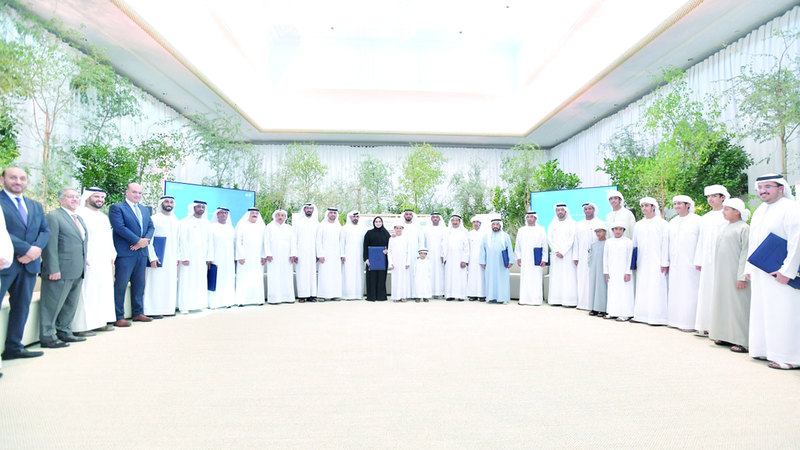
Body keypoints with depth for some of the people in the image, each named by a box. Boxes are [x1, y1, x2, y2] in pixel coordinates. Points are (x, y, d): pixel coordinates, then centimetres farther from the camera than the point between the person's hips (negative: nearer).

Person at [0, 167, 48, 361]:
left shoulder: (36, 206, 17)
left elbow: (45, 230, 13)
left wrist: (37, 248, -6)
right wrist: (27, 249, -17)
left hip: (29, 263, 6)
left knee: (22, 307, 11)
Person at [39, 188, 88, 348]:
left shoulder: (79, 218, 18)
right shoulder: (54, 216, -9)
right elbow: (50, 245, -14)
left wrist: (83, 264, 15)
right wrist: (53, 269, -19)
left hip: (77, 272, 9)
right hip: (61, 271, -8)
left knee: (70, 305, 16)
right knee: (53, 305, 0)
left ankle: (64, 332, 28)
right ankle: (47, 337, 8)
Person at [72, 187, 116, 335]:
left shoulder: (104, 217, 20)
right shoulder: (80, 214, -7)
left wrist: (112, 256, 16)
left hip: (104, 262, 9)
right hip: (88, 262, -8)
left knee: (103, 290, 9)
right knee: (86, 292, -8)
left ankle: (99, 322, 16)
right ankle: (81, 326, -3)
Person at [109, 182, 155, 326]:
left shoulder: (145, 209, 19)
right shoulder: (116, 207, -2)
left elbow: (151, 226, 13)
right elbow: (119, 227, -14)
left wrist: (146, 240, -7)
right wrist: (138, 240, -15)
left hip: (142, 252, 7)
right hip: (125, 253, -7)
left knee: (139, 284, 12)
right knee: (121, 285, -3)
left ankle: (138, 313, 21)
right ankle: (118, 317, 2)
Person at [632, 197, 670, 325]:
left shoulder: (662, 224, 0)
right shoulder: (638, 225, 13)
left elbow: (665, 244, -4)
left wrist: (665, 263, -9)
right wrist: (634, 263, 11)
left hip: (656, 263, -5)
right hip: (642, 263, 5)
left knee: (656, 289, -6)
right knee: (642, 289, 5)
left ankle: (657, 317, -2)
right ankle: (642, 315, 10)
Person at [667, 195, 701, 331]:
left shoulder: (697, 220, -3)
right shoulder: (672, 222, 15)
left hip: (690, 264, -6)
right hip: (675, 264, 6)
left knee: (689, 292, -5)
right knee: (674, 292, 7)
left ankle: (689, 322, 1)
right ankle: (675, 320, 14)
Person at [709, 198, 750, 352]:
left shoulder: (743, 228, -10)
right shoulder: (726, 227, 14)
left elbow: (745, 253, -14)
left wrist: (742, 276, -17)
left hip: (734, 274, -8)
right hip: (722, 273, 8)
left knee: (737, 304, -5)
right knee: (723, 302, 11)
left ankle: (742, 341, 0)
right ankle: (727, 336, 20)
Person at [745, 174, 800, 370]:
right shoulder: (759, 211, 15)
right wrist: (750, 268, 15)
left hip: (779, 273, -8)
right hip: (760, 272, 8)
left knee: (783, 313, -5)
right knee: (762, 310, 13)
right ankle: (765, 349, 24)